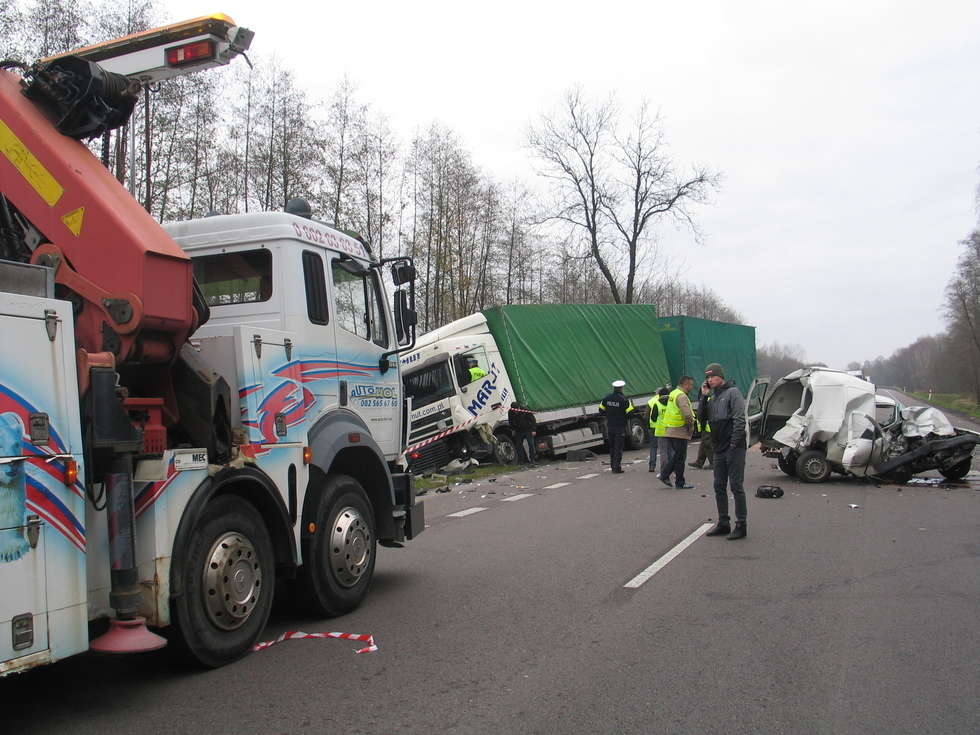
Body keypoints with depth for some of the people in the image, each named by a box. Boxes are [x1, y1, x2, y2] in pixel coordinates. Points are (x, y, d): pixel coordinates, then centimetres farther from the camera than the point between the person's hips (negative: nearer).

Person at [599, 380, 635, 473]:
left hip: (609, 427, 5)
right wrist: (631, 404, 4)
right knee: (618, 448, 0)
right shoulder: (624, 400, -15)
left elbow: (601, 410, 8)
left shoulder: (606, 398, 1)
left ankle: (612, 465, 23)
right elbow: (630, 412, -14)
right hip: (620, 427, -5)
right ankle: (617, 467, -3)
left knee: (612, 447, 17)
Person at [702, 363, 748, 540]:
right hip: (719, 449, 8)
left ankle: (741, 525, 1)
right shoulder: (713, 397, 18)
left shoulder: (732, 392, -6)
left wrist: (735, 442, -19)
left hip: (733, 448, -8)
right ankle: (723, 523, 19)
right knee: (719, 487, 11)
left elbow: (739, 419, -14)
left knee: (736, 486, -5)